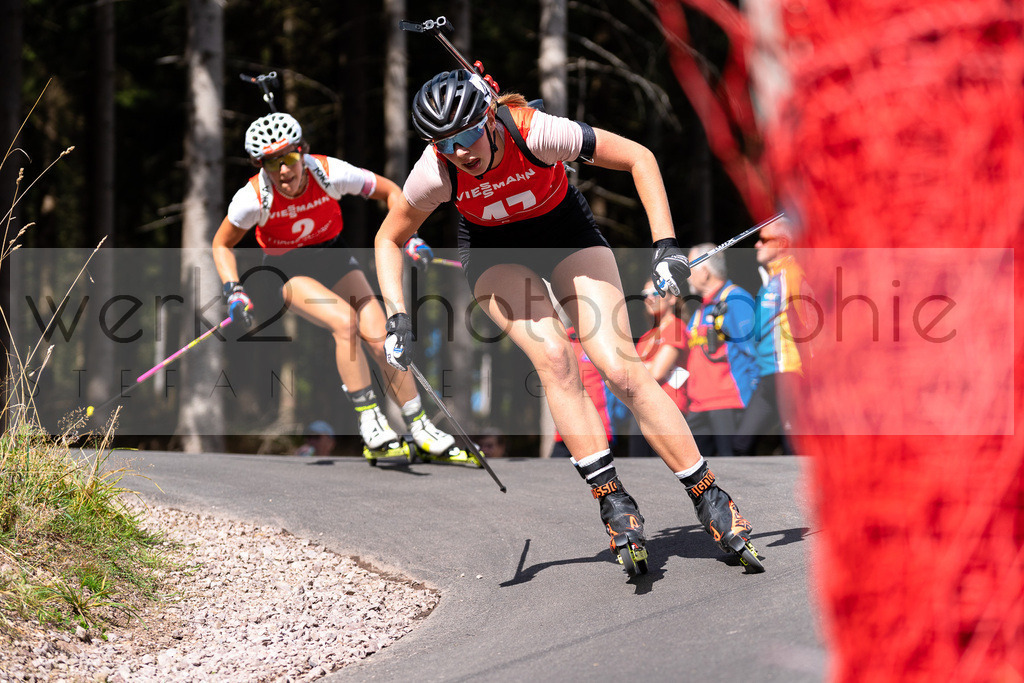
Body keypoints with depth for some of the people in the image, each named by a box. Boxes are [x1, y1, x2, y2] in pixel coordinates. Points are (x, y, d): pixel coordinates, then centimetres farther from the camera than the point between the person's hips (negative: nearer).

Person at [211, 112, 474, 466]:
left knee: (379, 335, -16)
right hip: (289, 270, -2)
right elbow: (222, 244, -6)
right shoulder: (253, 198, -25)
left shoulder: (329, 173, -24)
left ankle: (421, 430, -4)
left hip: (333, 257, 2)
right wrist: (234, 290, -19)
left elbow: (389, 191, -7)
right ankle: (370, 425, -24)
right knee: (345, 320, -30)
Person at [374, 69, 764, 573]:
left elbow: (639, 158, -23)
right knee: (554, 357, -26)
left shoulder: (537, 133, -34)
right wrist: (397, 318, -21)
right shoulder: (435, 173, -28)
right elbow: (390, 239, -9)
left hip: (566, 231, -1)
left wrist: (665, 245, -28)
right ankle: (614, 503, -22)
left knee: (621, 369, -16)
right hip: (494, 252, 1)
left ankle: (709, 499, -9)